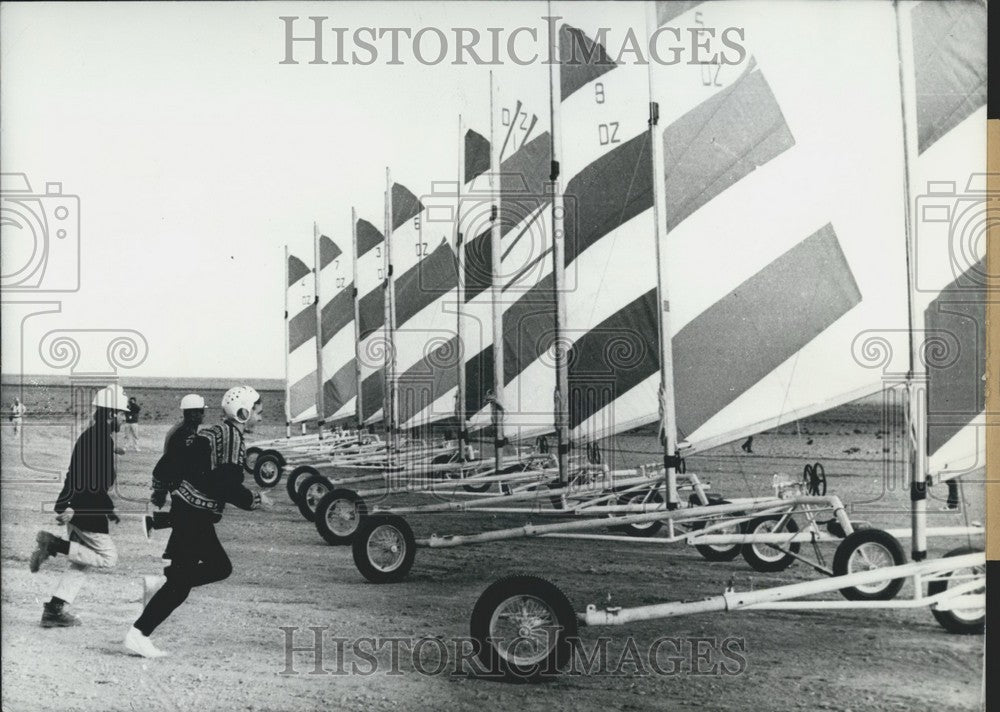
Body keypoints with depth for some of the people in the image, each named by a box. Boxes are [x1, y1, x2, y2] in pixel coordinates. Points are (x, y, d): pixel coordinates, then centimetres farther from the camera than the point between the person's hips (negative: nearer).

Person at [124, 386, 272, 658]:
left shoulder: (217, 432, 15)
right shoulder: (233, 437, -14)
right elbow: (227, 486, -20)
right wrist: (254, 500, -7)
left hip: (185, 509, 10)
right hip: (194, 515, -10)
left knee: (220, 567, 16)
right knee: (180, 581, -5)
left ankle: (162, 584, 11)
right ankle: (138, 635, -2)